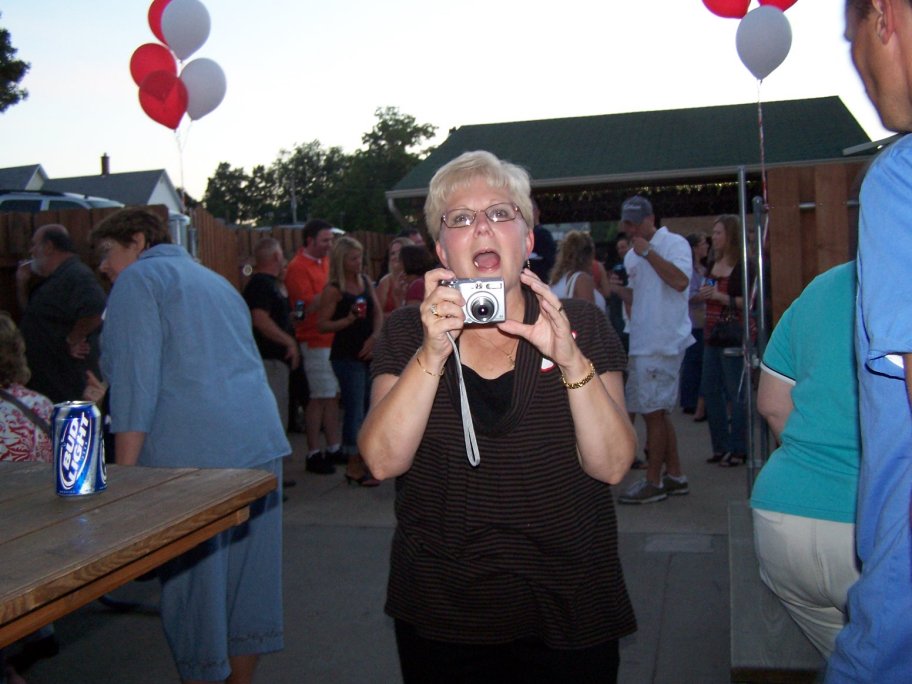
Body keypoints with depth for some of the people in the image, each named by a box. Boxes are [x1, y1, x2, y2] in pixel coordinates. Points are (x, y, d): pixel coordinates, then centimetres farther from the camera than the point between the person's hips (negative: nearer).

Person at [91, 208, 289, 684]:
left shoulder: (139, 280, 0)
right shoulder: (214, 279, 25)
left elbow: (135, 380, -11)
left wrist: (124, 472, -11)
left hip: (192, 453, -8)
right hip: (260, 443, 8)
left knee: (194, 579, 3)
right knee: (247, 572, 14)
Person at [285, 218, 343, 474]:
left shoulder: (324, 262, 15)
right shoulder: (298, 267, -11)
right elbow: (308, 306, -19)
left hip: (333, 339, 8)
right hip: (316, 341, -8)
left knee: (333, 396, 11)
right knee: (320, 397, -5)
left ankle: (334, 448, 19)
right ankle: (314, 455, 4)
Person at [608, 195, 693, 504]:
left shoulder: (674, 243, -6)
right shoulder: (631, 256, 18)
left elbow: (680, 281, -22)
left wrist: (648, 252, -19)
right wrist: (617, 289, 3)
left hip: (663, 341, -9)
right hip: (642, 343, 9)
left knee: (653, 412, -5)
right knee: (657, 412, 13)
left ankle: (653, 482, 4)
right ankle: (675, 476, 23)